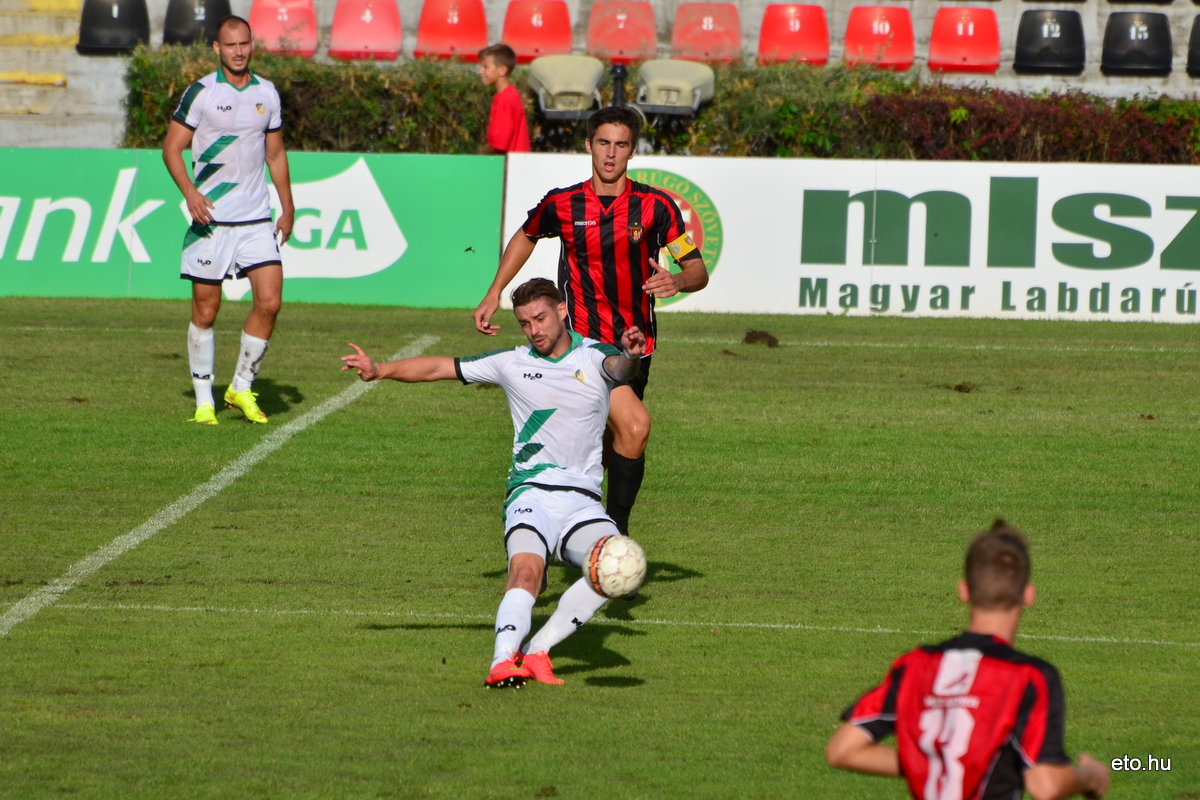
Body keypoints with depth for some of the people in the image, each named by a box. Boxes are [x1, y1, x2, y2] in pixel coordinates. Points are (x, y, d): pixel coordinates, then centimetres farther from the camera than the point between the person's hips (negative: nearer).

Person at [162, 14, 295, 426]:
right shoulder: (200, 92, -4)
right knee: (205, 310, 1)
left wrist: (287, 208, 15)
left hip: (257, 220, 4)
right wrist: (191, 193, -18)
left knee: (269, 301, -8)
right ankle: (203, 400, 11)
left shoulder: (267, 94, 9)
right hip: (210, 218, -3)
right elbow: (172, 148, -3)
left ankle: (242, 387, 8)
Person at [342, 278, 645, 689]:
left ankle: (537, 651, -18)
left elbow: (618, 368, -17)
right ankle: (503, 661, -45)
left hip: (583, 498, 1)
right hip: (531, 493, -1)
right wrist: (379, 369, -3)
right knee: (526, 569, -29)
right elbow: (441, 367, 10)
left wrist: (630, 356, -42)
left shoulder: (596, 356, 6)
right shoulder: (514, 363, 9)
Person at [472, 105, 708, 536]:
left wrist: (677, 281, -24)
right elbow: (527, 236, 20)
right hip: (584, 339, -3)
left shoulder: (655, 206, -3)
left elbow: (697, 269, -1)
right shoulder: (561, 204, -2)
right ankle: (617, 530, -11)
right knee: (635, 425, -22)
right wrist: (494, 293, 13)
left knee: (613, 443, 8)